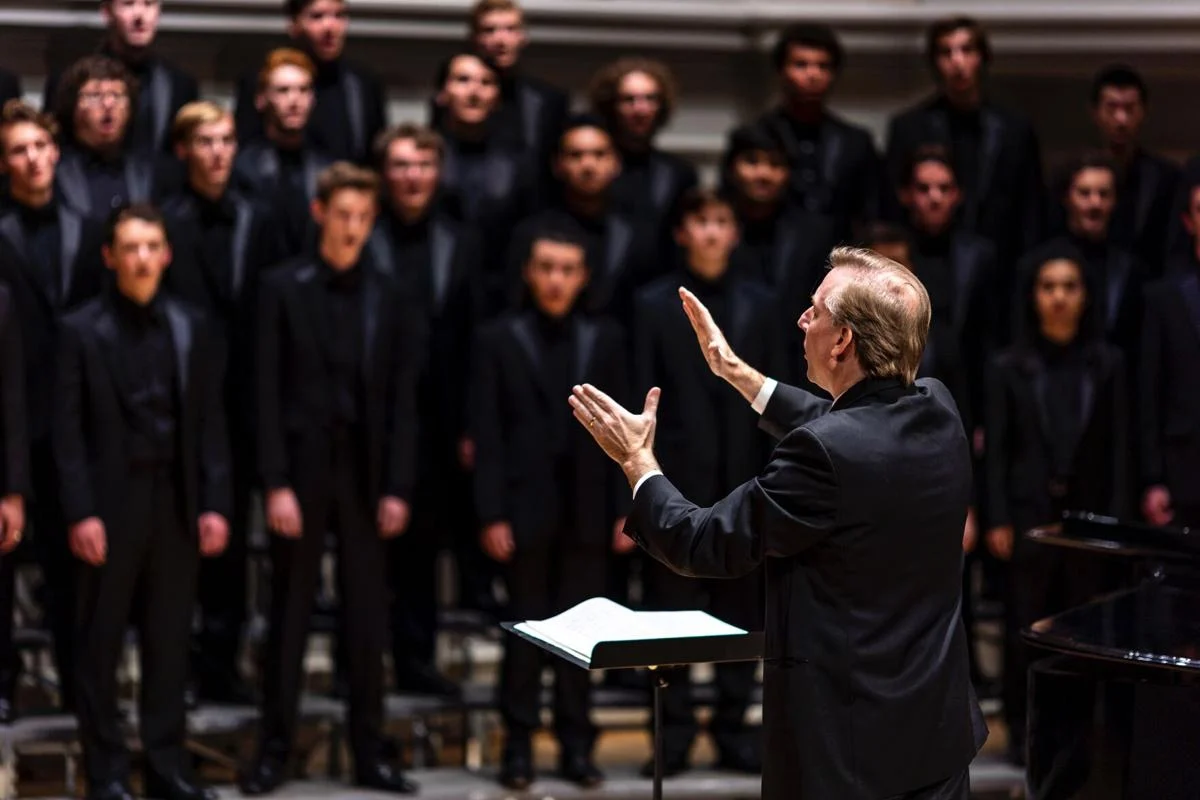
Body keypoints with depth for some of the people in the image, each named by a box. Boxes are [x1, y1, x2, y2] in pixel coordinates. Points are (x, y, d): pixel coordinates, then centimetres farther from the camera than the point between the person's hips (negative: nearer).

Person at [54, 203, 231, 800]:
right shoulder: (81, 330, -1)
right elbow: (68, 431, -4)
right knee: (101, 643, 2)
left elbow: (211, 424, 7)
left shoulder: (193, 329, 8)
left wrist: (215, 504, -1)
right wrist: (80, 512, -12)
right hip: (110, 502, -3)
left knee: (169, 640, 7)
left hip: (177, 502, 3)